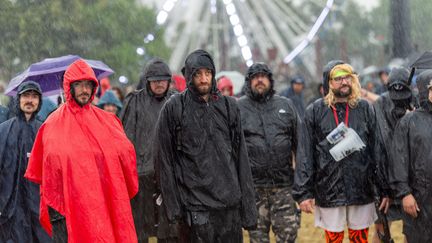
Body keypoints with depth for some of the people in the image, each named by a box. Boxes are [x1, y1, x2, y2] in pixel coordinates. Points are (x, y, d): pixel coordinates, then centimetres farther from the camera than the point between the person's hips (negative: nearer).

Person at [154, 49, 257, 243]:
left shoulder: (228, 106, 9)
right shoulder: (174, 108, -1)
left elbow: (241, 157, 9)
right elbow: (164, 159, -1)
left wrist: (248, 205, 5)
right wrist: (173, 205, -5)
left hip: (230, 203, 3)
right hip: (196, 203, -3)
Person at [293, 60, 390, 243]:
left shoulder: (364, 109, 4)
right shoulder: (315, 112, -1)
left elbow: (377, 152, 5)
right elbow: (305, 154, -2)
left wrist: (385, 190, 3)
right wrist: (303, 193, -7)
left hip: (361, 193, 2)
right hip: (328, 192, -1)